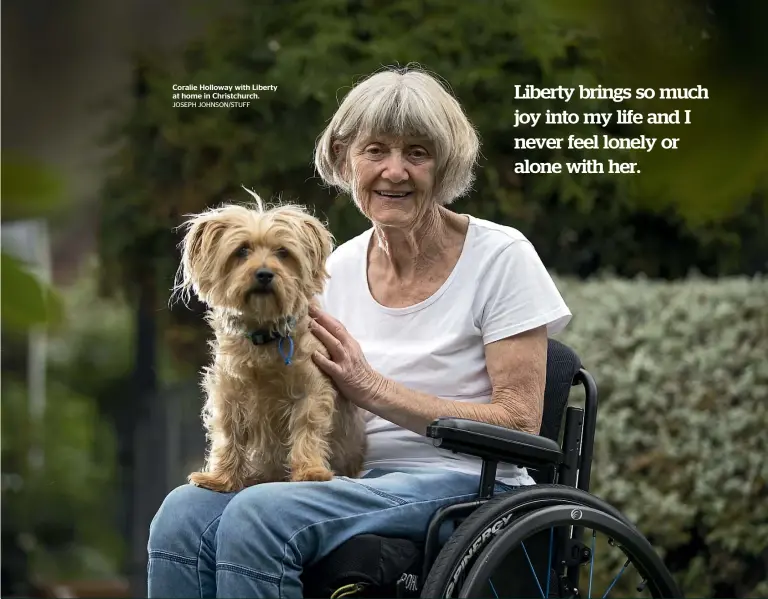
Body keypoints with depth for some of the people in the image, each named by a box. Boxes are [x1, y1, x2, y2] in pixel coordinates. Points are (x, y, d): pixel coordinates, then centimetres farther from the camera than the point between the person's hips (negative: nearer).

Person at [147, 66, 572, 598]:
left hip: (468, 487, -5)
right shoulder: (339, 267, 12)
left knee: (259, 516, -30)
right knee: (183, 513, -24)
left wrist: (374, 388, -15)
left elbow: (520, 421, -10)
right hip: (364, 483, 5)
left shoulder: (501, 257, -4)